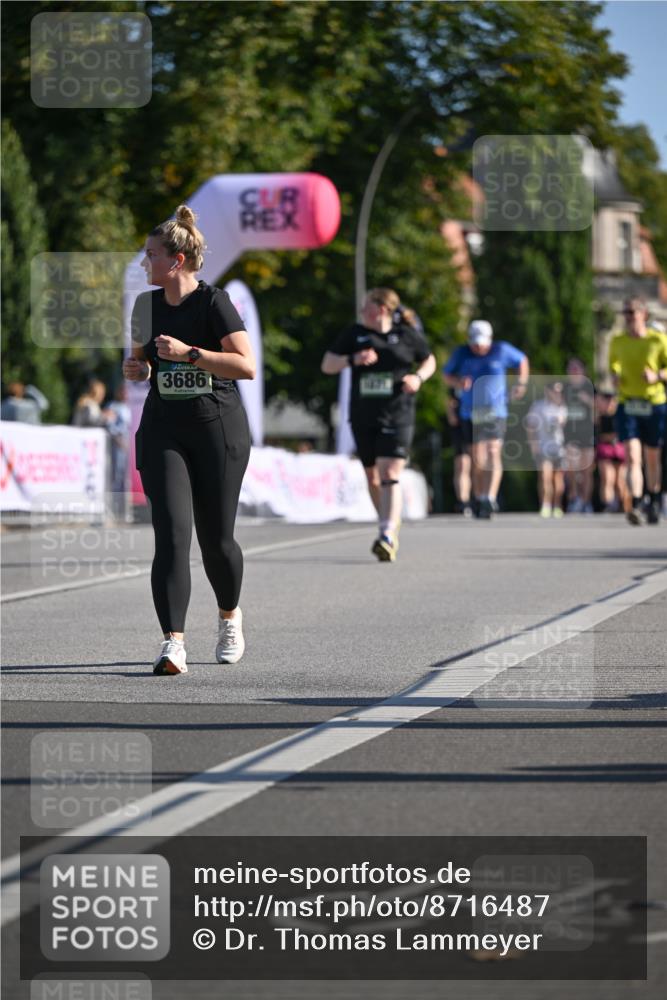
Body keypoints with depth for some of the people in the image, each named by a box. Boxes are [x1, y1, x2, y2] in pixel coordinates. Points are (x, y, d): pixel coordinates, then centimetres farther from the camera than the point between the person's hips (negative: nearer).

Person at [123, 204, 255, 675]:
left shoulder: (214, 302, -9)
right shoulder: (146, 305, 9)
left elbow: (248, 365, -16)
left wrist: (189, 352, -22)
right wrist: (136, 368, 1)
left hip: (218, 429, -4)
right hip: (164, 431, 4)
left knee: (216, 538, 4)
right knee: (172, 535, -12)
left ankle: (230, 615, 34)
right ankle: (173, 643, -17)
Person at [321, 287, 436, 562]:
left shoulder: (407, 335, 3)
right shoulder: (354, 334, 8)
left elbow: (429, 361, 17)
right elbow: (327, 365, 7)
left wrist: (418, 377, -5)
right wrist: (353, 359, -11)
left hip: (397, 416, -4)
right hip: (363, 418, 4)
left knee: (390, 475, -16)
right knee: (373, 477, 12)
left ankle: (387, 537, -24)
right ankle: (391, 525, 33)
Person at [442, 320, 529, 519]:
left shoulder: (501, 350, 1)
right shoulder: (462, 353, 2)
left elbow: (522, 360, 19)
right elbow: (446, 375, 12)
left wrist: (522, 383, 8)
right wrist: (458, 383, -10)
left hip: (495, 412, -2)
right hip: (470, 414, 2)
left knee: (493, 452, -20)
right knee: (477, 461, 6)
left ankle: (490, 498, -32)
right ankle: (479, 500, 20)